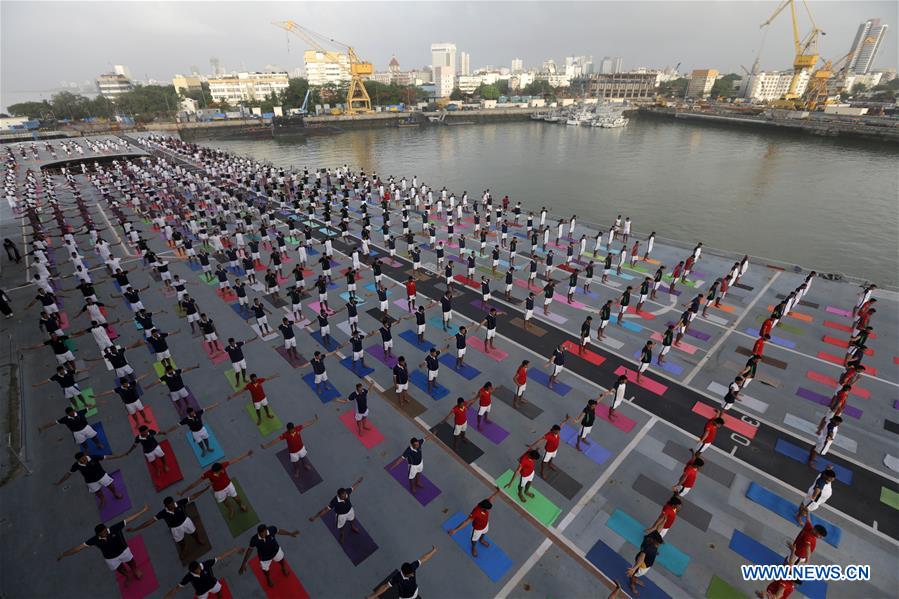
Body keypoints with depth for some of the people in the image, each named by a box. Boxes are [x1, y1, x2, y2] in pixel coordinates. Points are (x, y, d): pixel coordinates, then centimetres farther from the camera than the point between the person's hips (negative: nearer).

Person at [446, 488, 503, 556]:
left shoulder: (486, 502, -32)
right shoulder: (476, 512, -47)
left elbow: (491, 498, -9)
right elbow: (466, 522, -46)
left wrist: (496, 492, 11)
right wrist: (455, 530, -53)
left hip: (485, 524, 5)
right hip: (477, 528, -5)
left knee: (483, 533, 36)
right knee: (475, 539, 27)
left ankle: (481, 540, 70)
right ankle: (474, 547, 60)